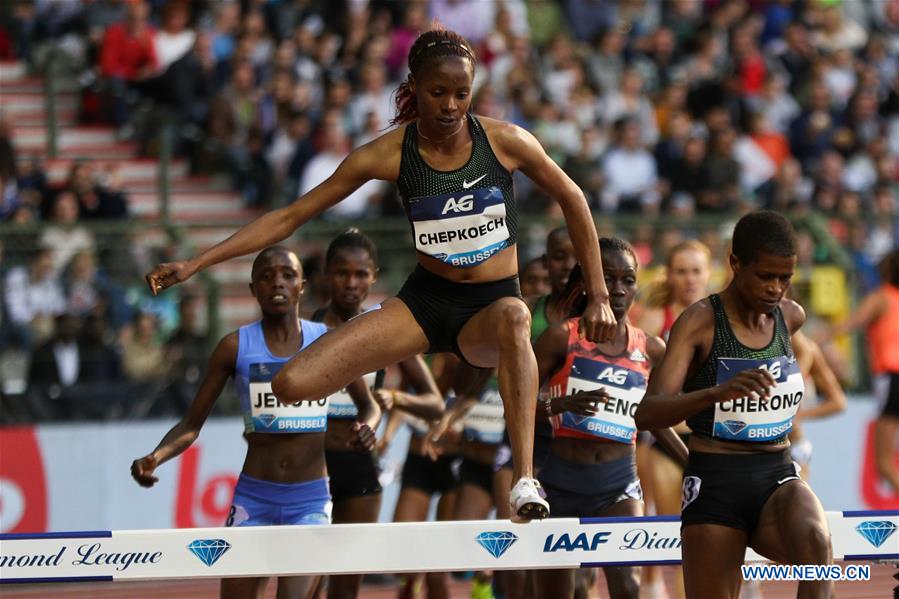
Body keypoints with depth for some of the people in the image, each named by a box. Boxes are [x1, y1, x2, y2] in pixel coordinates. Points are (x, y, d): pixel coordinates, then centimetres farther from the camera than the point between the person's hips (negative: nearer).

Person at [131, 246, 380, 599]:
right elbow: (192, 424, 2)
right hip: (253, 498, 1)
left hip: (310, 500, -1)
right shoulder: (236, 347, -1)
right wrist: (156, 457, -17)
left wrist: (366, 428, -10)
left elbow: (368, 405, 14)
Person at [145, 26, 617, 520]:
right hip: (425, 301, 2)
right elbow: (291, 216, -4)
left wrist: (599, 298, 6)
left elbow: (572, 200, 6)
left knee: (513, 318, -43)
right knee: (293, 385, -17)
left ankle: (525, 483, -46)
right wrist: (196, 264, -9)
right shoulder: (389, 154, -8)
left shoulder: (505, 141, -10)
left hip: (491, 305, -2)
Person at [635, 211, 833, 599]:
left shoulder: (791, 317, 5)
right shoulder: (700, 321, -10)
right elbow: (646, 414, -23)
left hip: (778, 479, 3)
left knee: (816, 542, -32)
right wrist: (718, 392, -40)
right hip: (715, 484, -3)